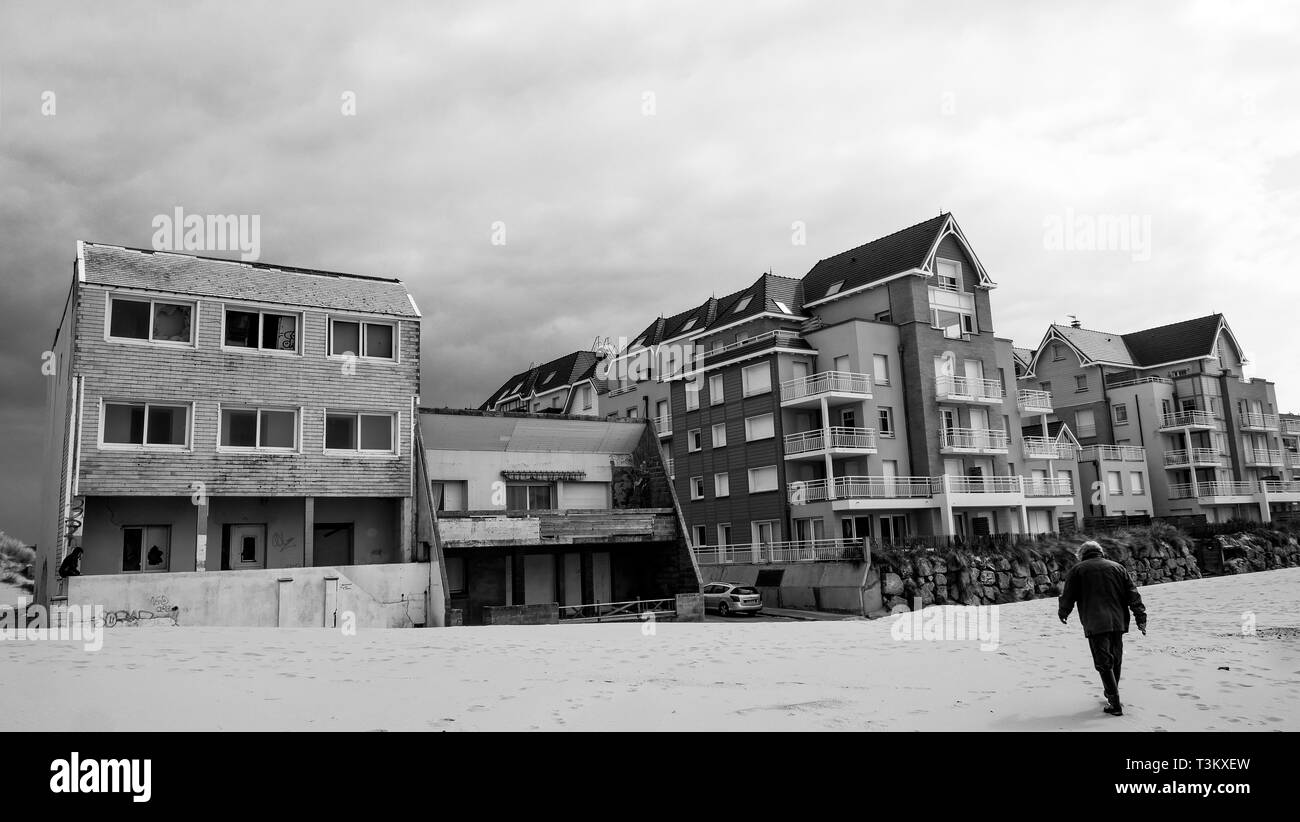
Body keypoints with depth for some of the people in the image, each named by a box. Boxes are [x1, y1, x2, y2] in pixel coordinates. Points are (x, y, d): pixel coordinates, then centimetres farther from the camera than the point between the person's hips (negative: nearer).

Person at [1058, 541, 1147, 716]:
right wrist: (1141, 618, 9)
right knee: (1115, 660, 18)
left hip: (1095, 624, -4)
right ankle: (1111, 694, 30)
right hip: (1118, 621, 4)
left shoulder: (1077, 570, 5)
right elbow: (1133, 595, 8)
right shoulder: (1117, 567, 13)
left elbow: (1068, 596, 6)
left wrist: (1063, 614, 23)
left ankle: (1115, 704, -8)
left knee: (1103, 662, -3)